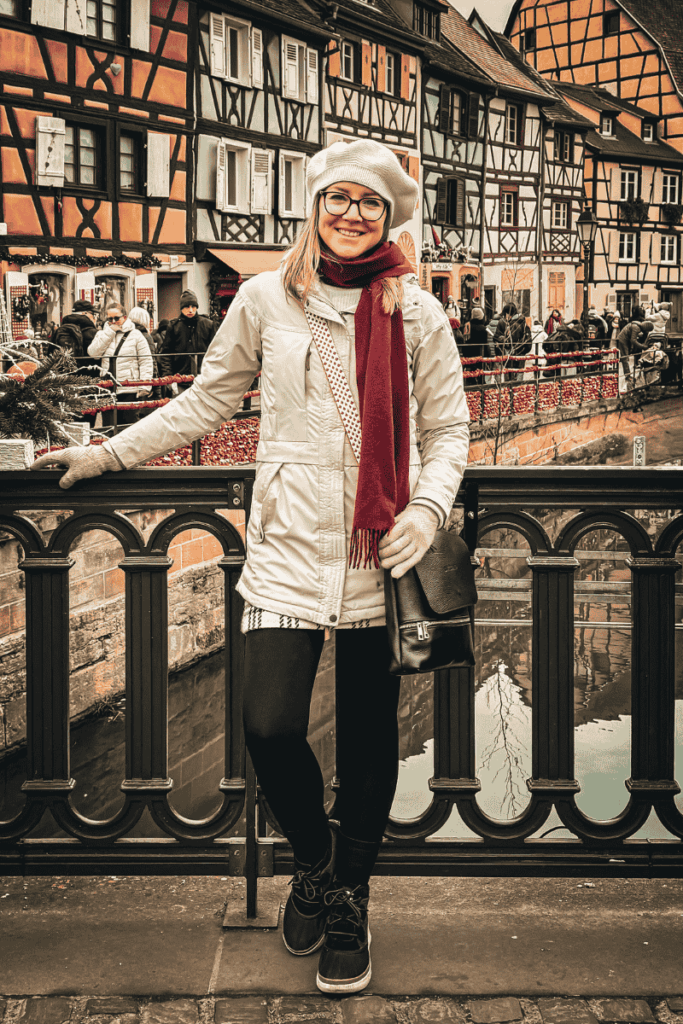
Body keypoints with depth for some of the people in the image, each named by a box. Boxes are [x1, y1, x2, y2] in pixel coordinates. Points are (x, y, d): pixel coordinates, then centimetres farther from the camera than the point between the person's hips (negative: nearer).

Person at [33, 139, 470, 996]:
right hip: (288, 551, 0)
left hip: (379, 556, 0)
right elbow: (208, 400, 16)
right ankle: (314, 860, 19)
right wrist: (112, 453, 16)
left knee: (368, 738, 8)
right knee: (269, 728, -13)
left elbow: (447, 429, 9)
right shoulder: (266, 299, 5)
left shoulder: (416, 313, 4)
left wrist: (428, 507, -8)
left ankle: (348, 897, 30)